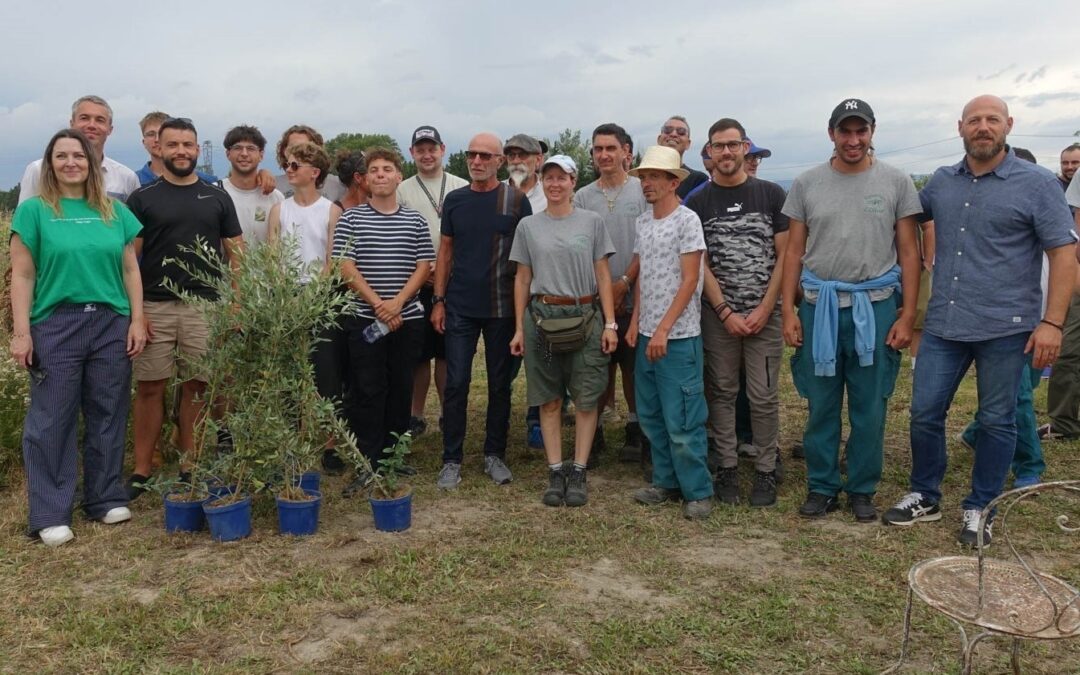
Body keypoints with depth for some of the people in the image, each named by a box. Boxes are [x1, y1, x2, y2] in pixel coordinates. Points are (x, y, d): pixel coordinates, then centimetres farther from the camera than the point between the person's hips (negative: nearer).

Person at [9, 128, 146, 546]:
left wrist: (137, 320, 4)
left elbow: (130, 269, 11)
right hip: (55, 326, -3)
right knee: (52, 421, 2)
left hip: (111, 324, 3)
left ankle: (106, 499, 23)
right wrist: (21, 332, -7)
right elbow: (22, 275, -1)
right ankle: (51, 514, 12)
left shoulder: (115, 212, 10)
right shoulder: (34, 210, 1)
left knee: (108, 416, 9)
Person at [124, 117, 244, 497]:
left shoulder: (217, 197, 9)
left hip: (206, 307, 1)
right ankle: (142, 470, 12)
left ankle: (189, 466, 16)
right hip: (154, 307, -1)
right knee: (150, 388, 3)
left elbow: (236, 253, 9)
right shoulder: (142, 199, 5)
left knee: (196, 387, 6)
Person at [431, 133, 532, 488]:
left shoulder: (516, 200, -1)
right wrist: (438, 300, 4)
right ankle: (452, 459, 11)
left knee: (500, 383, 8)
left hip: (503, 308, -1)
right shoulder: (455, 200, 6)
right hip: (460, 308, 2)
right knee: (456, 383, 2)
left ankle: (494, 454, 21)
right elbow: (445, 252, 9)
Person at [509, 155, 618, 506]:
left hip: (585, 316, -1)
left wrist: (610, 323, -4)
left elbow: (603, 276, 3)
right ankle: (555, 472, 13)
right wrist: (519, 328, 5)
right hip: (542, 316, 1)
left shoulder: (592, 222, 4)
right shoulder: (528, 226, 8)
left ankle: (578, 472, 10)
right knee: (549, 399, 4)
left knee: (586, 398, 0)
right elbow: (522, 279, 9)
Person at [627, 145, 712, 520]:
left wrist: (663, 329, -16)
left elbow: (689, 281, -13)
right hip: (646, 334, 7)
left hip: (678, 337, -7)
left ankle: (698, 491, 9)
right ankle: (666, 481, 26)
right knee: (651, 416, 13)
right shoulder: (643, 222, 12)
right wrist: (635, 321, 7)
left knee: (681, 420, -4)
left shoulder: (687, 220, -9)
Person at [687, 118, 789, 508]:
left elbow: (784, 255, 1)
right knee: (721, 393, 5)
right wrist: (726, 313, -7)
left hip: (765, 314, -1)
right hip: (718, 315, 1)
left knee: (763, 397, 1)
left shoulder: (771, 195, 4)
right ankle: (727, 467, 17)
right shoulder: (698, 203, 5)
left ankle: (765, 471, 13)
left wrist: (764, 309, -7)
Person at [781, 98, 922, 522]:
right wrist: (788, 310, 0)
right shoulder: (807, 184, 6)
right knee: (821, 405, 8)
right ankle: (821, 487, 21)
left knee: (870, 408, 7)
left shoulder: (896, 183, 3)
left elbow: (908, 252, 3)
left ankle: (862, 489, 22)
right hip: (819, 307, 1)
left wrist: (908, 315, -3)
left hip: (875, 307, -1)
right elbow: (793, 252, 7)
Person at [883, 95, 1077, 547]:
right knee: (925, 412, 7)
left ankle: (979, 509, 23)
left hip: (1006, 328, -3)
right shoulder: (940, 182, 8)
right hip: (943, 324, 4)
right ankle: (925, 497, 26)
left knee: (996, 422, 8)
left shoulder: (1037, 183, -4)